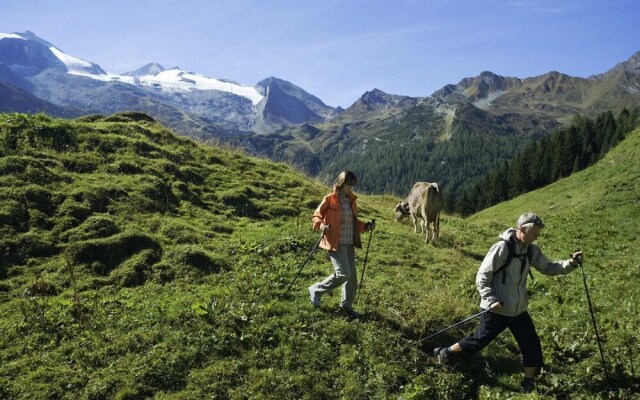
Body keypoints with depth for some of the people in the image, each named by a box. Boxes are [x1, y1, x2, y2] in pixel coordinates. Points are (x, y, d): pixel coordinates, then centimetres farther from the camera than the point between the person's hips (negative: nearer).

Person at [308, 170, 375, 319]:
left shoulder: (351, 200, 11)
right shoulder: (329, 199, -7)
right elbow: (316, 216, -3)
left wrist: (366, 226, 6)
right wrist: (322, 226, -22)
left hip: (350, 244, 7)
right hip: (336, 243, -7)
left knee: (352, 276, 9)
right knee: (343, 273, -14)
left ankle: (346, 305, 26)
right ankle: (316, 290, 7)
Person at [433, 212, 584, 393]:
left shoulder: (531, 250, 1)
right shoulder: (502, 248, -21)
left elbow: (548, 268, 7)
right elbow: (482, 277, -19)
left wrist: (570, 263, -8)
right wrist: (491, 300, -27)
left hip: (518, 309, 7)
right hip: (497, 309, -7)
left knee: (532, 346, 7)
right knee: (480, 340, 5)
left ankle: (528, 384, 25)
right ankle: (444, 353, 27)